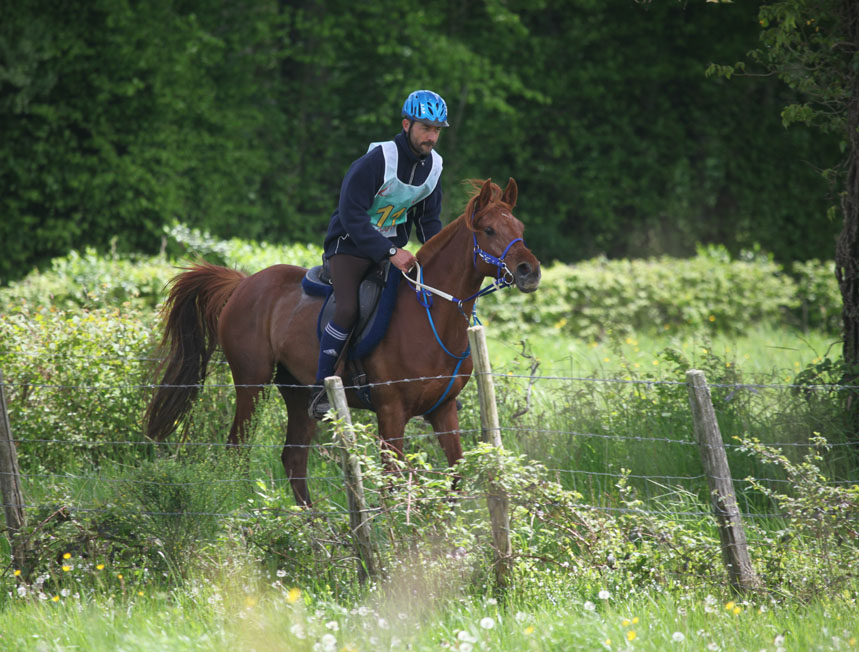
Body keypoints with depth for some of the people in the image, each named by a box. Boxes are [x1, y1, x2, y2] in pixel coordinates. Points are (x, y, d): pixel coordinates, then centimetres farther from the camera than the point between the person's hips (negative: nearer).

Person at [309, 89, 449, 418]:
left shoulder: (433, 165, -1)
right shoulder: (377, 161, -23)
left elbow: (429, 220, 13)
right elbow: (352, 216, -26)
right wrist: (390, 253, -33)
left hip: (395, 245, 7)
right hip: (350, 243, -7)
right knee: (347, 309, -27)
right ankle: (322, 389, -16)